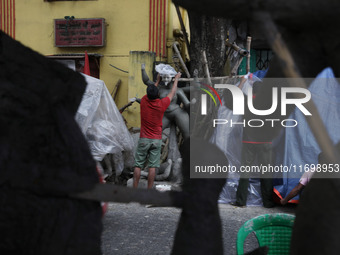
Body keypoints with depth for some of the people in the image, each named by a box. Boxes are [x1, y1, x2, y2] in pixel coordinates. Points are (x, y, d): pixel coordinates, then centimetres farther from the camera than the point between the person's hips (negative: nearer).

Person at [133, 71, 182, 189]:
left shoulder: (144, 101, -6)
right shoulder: (162, 104, -8)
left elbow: (150, 94, 18)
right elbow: (172, 93, 10)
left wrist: (158, 80, 32)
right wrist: (176, 79, 25)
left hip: (143, 139, 0)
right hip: (157, 140, 0)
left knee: (138, 165, 3)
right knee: (152, 166, 1)